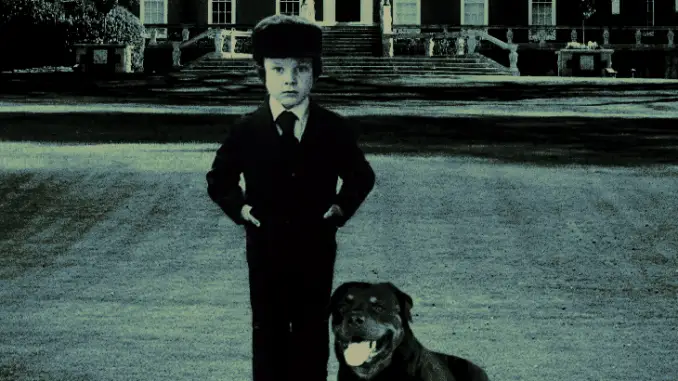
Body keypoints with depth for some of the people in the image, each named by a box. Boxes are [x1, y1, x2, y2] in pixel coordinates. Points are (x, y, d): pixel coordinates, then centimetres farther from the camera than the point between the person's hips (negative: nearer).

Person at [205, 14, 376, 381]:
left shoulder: (335, 129, -5)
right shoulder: (245, 130, -6)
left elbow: (361, 176, 11)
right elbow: (219, 180, 9)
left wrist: (341, 206, -2)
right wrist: (240, 208, -4)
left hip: (316, 252, 0)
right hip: (265, 252, 0)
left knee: (312, 336, 11)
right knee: (268, 337, 8)